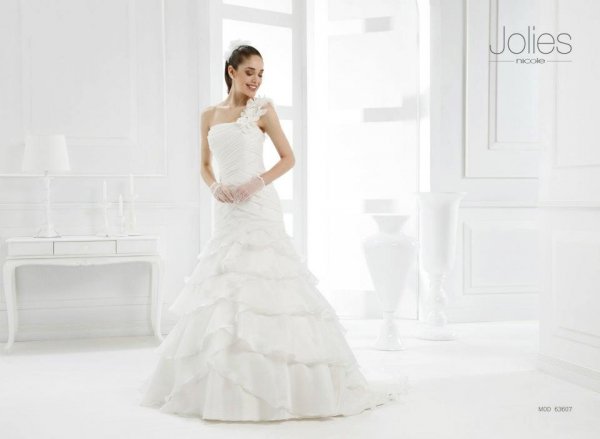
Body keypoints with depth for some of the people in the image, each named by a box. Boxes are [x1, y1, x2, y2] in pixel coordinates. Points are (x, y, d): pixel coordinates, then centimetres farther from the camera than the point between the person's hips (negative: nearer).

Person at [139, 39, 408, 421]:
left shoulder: (262, 109, 2)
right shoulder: (210, 115, 14)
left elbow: (288, 158, 1)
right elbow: (205, 165, 18)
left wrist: (257, 182, -13)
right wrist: (215, 187, -3)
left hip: (258, 207, -5)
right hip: (227, 211, 5)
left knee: (261, 285, -10)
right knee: (224, 292, 5)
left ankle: (273, 381, -4)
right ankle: (226, 380, 15)